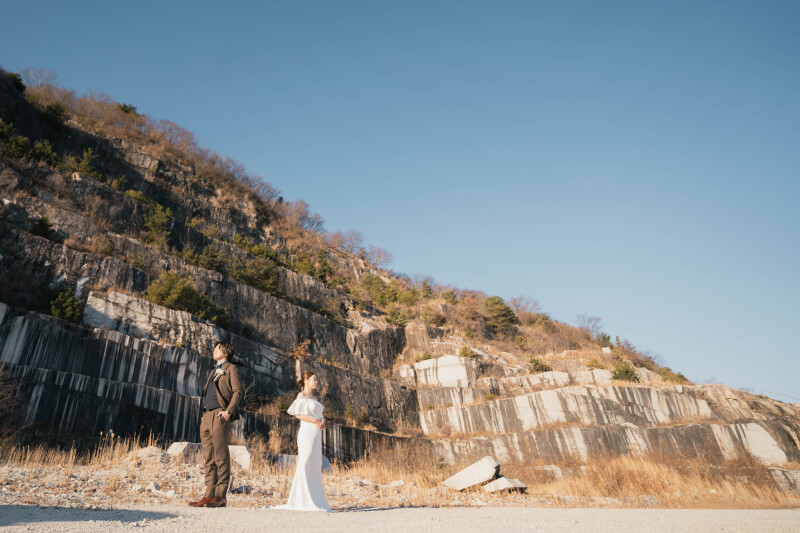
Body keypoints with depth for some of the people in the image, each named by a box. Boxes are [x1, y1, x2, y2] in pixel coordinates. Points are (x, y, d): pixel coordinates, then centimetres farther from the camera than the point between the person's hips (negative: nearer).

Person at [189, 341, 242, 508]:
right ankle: (209, 496, 7)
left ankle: (221, 496, -7)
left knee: (221, 456, -8)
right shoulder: (213, 372, 28)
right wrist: (204, 415, 15)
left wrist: (229, 411, -18)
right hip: (207, 415, 8)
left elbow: (237, 391, -6)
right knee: (209, 457, 5)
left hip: (220, 415, -8)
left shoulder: (231, 369, 5)